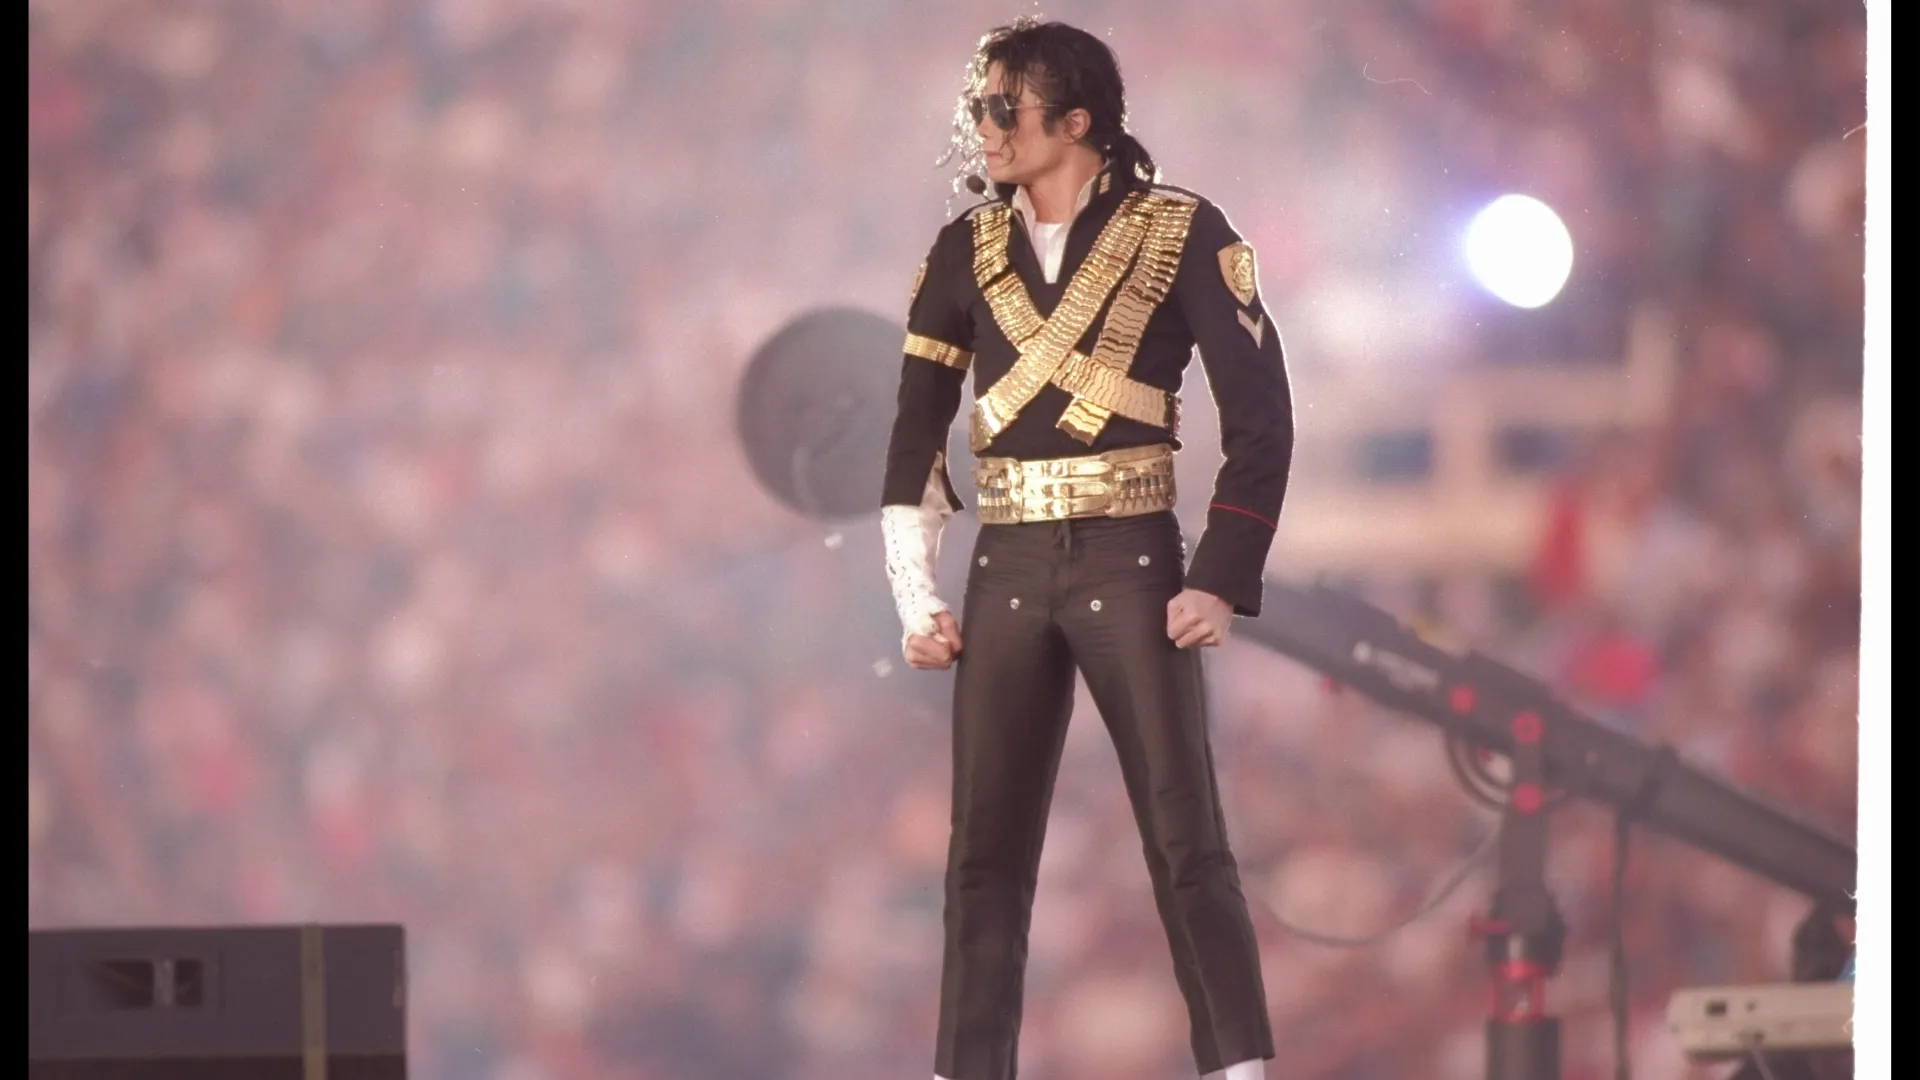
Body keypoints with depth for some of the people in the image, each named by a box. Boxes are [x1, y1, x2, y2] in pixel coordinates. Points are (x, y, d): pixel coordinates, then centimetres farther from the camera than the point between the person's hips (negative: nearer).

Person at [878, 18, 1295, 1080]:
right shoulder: (966, 251, 8)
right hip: (1007, 572, 4)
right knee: (985, 855, 4)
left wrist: (1222, 583, -11)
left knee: (1185, 844, -6)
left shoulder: (1182, 234, -4)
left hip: (1131, 566, -4)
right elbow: (916, 434, 10)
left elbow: (1260, 413, -5)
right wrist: (918, 599, 2)